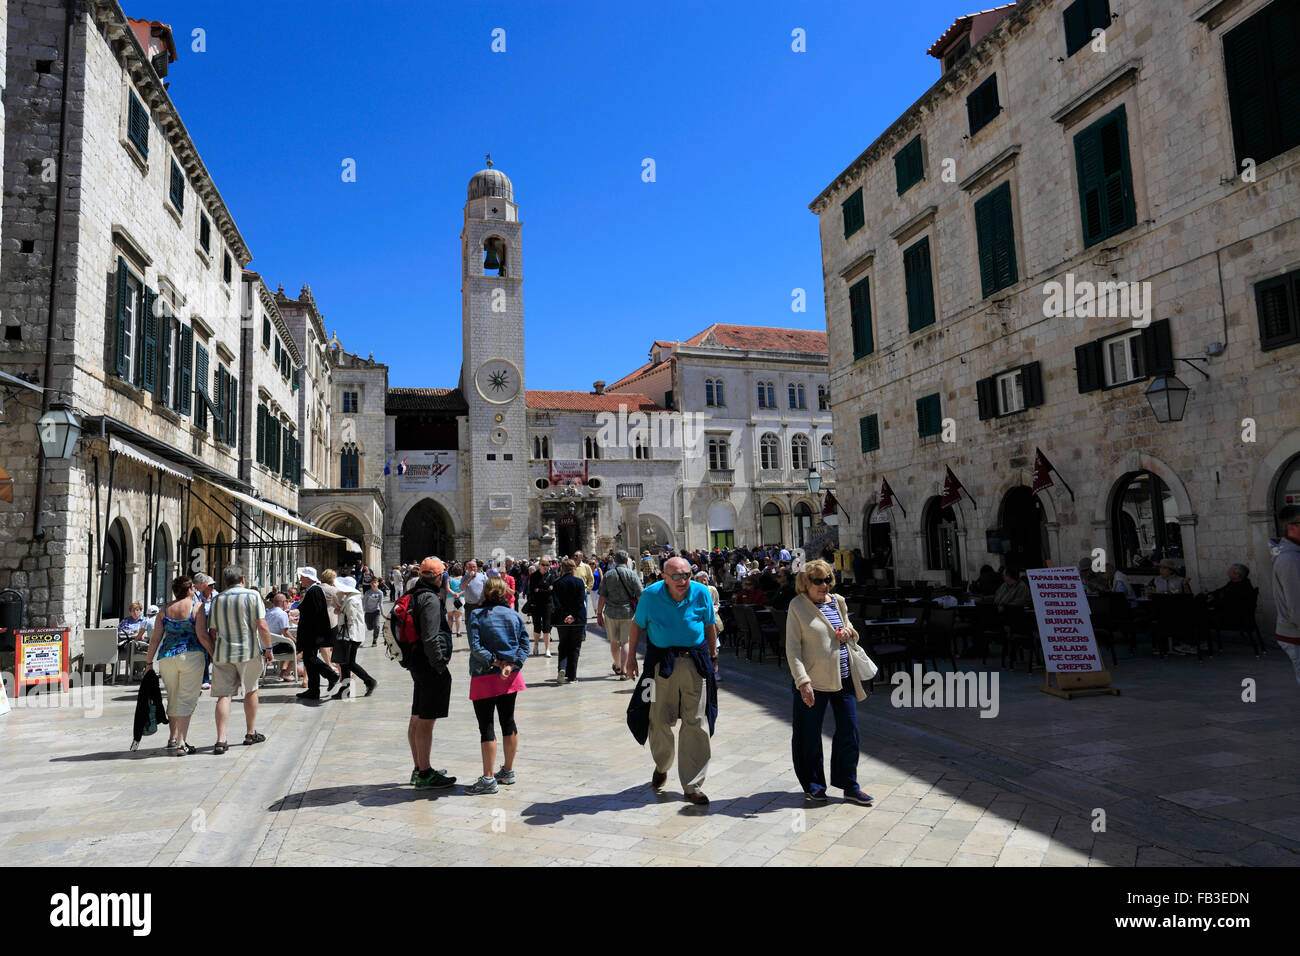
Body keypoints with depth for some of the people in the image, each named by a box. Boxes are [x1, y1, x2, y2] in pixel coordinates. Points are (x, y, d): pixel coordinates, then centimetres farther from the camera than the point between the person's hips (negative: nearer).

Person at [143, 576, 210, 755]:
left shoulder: (165, 609, 9)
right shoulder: (197, 606, -5)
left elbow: (155, 639, 7)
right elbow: (202, 636, -11)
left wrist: (149, 663, 15)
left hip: (166, 658, 5)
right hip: (191, 656, -5)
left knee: (173, 698, 19)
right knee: (187, 700, -1)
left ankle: (173, 738, 22)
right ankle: (181, 744, -5)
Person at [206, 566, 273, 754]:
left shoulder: (217, 599, 8)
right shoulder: (252, 595, -4)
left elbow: (212, 631, 9)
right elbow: (261, 625, -10)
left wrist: (214, 653, 20)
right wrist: (268, 649, -3)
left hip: (222, 653, 3)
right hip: (249, 651, -2)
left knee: (223, 695, 3)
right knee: (251, 690, 14)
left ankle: (221, 740, -6)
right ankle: (251, 734, 23)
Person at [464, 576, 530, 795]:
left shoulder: (477, 616, -6)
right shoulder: (515, 615, 4)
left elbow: (475, 646, -16)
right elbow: (524, 644, -2)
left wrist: (495, 662, -14)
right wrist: (511, 665, -11)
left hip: (485, 678, -4)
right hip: (511, 678, 5)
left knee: (486, 726, 0)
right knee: (508, 721, 15)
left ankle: (488, 779, 2)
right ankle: (508, 772, 26)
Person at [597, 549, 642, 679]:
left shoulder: (608, 575, 0)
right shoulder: (631, 575, -4)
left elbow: (602, 596, -1)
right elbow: (640, 595, -6)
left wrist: (599, 614, 4)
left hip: (611, 613, 1)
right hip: (627, 613, -1)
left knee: (614, 642, 17)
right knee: (625, 642, 5)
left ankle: (617, 667, 32)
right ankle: (623, 671, -3)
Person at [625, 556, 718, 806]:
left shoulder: (701, 593, -5)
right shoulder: (651, 595, -8)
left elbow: (710, 626, 10)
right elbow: (638, 624, 7)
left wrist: (713, 658, 15)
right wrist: (631, 656, 9)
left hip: (694, 661, 0)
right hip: (661, 661, 0)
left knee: (696, 723, -3)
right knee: (659, 720, 8)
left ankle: (693, 785, 9)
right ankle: (662, 766, 39)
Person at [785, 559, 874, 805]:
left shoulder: (838, 602, 9)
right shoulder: (797, 606, -7)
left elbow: (853, 634, 22)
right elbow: (792, 648, -10)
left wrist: (849, 632, -3)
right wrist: (802, 681, -18)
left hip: (844, 678, 5)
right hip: (814, 680, -5)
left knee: (849, 732, 8)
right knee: (810, 736, 7)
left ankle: (850, 786, 22)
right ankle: (814, 784, 25)